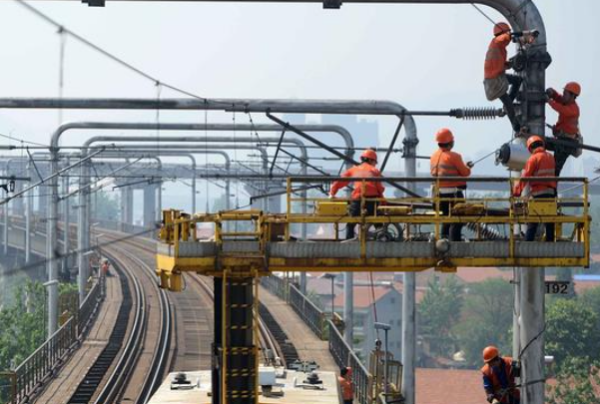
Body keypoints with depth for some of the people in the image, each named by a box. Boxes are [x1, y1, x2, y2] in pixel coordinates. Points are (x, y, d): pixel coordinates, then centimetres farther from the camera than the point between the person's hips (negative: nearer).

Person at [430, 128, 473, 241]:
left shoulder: (434, 157, 8)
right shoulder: (453, 156, -14)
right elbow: (465, 173, -9)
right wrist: (468, 167, 14)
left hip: (439, 193, 7)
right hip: (454, 193, -7)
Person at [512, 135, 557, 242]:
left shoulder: (534, 158, -5)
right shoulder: (550, 157, 12)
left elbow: (525, 177, -10)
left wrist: (516, 192, -10)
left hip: (538, 194, -5)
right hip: (551, 192, 5)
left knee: (532, 223, -4)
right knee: (550, 223, 9)